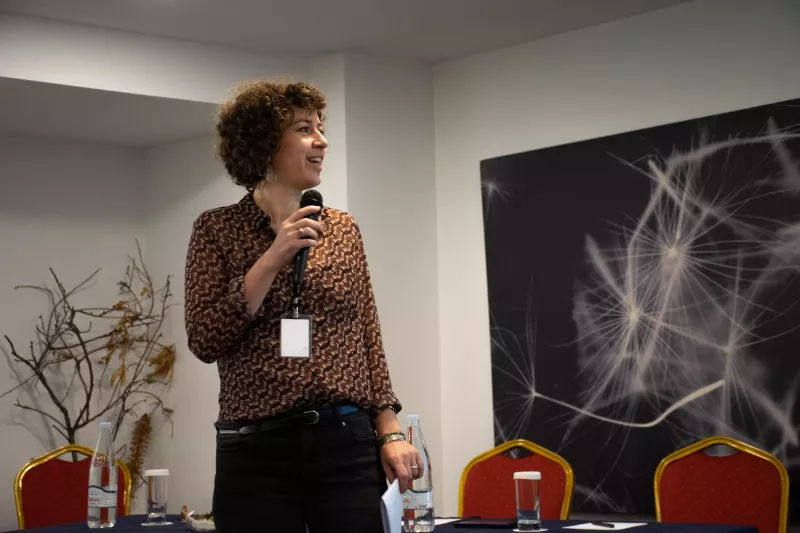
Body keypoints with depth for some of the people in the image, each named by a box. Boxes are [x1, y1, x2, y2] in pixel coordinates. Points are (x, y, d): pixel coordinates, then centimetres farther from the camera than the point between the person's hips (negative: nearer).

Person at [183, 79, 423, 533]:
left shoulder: (343, 228, 11)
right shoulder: (217, 228, 2)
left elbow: (368, 339, 12)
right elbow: (204, 341, -8)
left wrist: (390, 431, 3)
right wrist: (273, 258, -13)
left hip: (348, 444, 3)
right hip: (257, 450, -2)